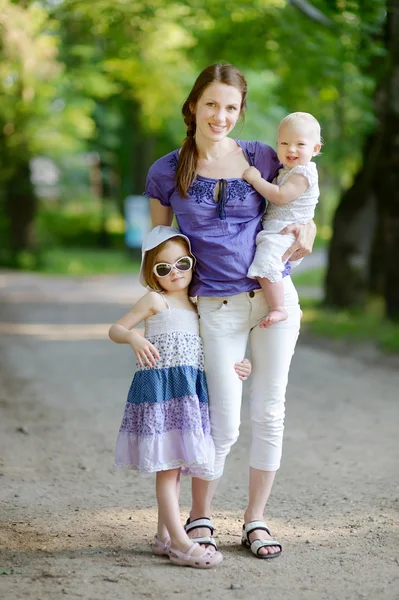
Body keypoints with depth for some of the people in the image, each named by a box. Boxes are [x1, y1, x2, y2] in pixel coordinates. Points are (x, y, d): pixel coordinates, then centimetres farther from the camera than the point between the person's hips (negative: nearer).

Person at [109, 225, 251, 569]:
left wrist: (230, 368, 20)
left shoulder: (195, 307, 18)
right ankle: (179, 543, -10)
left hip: (188, 391, 8)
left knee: (175, 466, 11)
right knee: (168, 466, -9)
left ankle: (164, 537, 18)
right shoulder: (156, 301, -2)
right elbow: (116, 329, -3)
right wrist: (134, 339, -23)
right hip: (161, 386, -8)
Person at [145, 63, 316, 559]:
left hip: (273, 294, 2)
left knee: (269, 413, 5)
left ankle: (255, 521, 20)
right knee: (223, 425, -1)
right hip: (216, 307, -2)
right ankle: (199, 519, 21)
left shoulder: (262, 159, 2)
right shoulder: (166, 173, 0)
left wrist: (306, 230, -2)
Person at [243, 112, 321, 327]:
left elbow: (281, 196, -22)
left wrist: (256, 179, -16)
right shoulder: (286, 170, 20)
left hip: (283, 233, -11)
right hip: (273, 231, 11)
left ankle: (278, 309, -28)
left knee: (266, 265, -29)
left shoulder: (303, 172, -12)